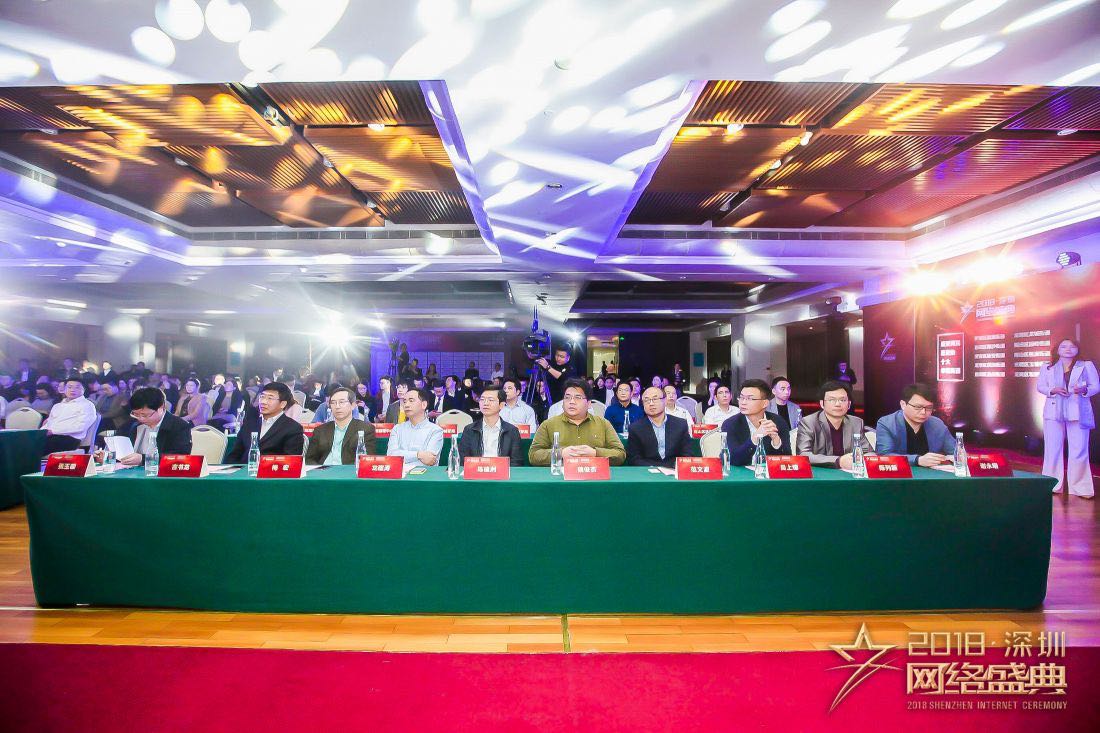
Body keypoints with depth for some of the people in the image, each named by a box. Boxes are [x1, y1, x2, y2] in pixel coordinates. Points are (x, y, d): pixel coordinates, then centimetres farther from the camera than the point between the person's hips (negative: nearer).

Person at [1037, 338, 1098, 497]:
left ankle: (1080, 488, 3)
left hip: (1078, 413, -1)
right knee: (1053, 449, 2)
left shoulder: (1087, 365, 10)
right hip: (1054, 412, 1)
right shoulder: (1047, 367, 11)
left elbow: (1095, 386, 6)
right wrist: (1053, 390, -12)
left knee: (1079, 451, -4)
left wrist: (1084, 390, -16)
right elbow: (1040, 386, 8)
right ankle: (1053, 485, 10)